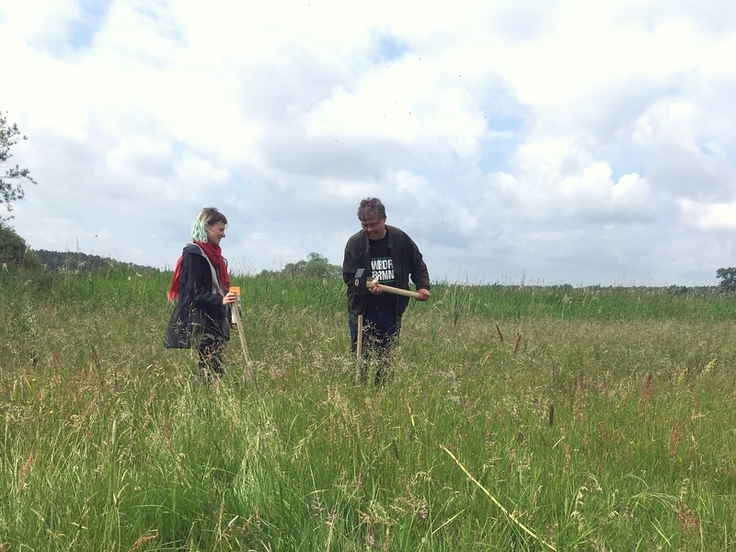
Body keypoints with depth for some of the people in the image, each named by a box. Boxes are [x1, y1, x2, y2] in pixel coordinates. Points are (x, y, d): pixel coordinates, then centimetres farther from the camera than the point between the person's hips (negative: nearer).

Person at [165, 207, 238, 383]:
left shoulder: (214, 255, 17)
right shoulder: (193, 254, -9)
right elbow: (194, 292, -18)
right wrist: (221, 300, -30)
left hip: (214, 325, 9)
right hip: (197, 327, -9)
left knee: (215, 371, 3)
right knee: (205, 372, -11)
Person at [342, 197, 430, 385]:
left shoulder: (401, 239, -1)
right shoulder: (355, 243, -7)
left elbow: (417, 265, 13)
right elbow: (349, 277, -7)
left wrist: (422, 286, -2)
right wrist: (367, 287, -25)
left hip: (392, 311, 2)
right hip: (363, 311, -1)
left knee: (386, 360, 9)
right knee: (360, 359, 2)